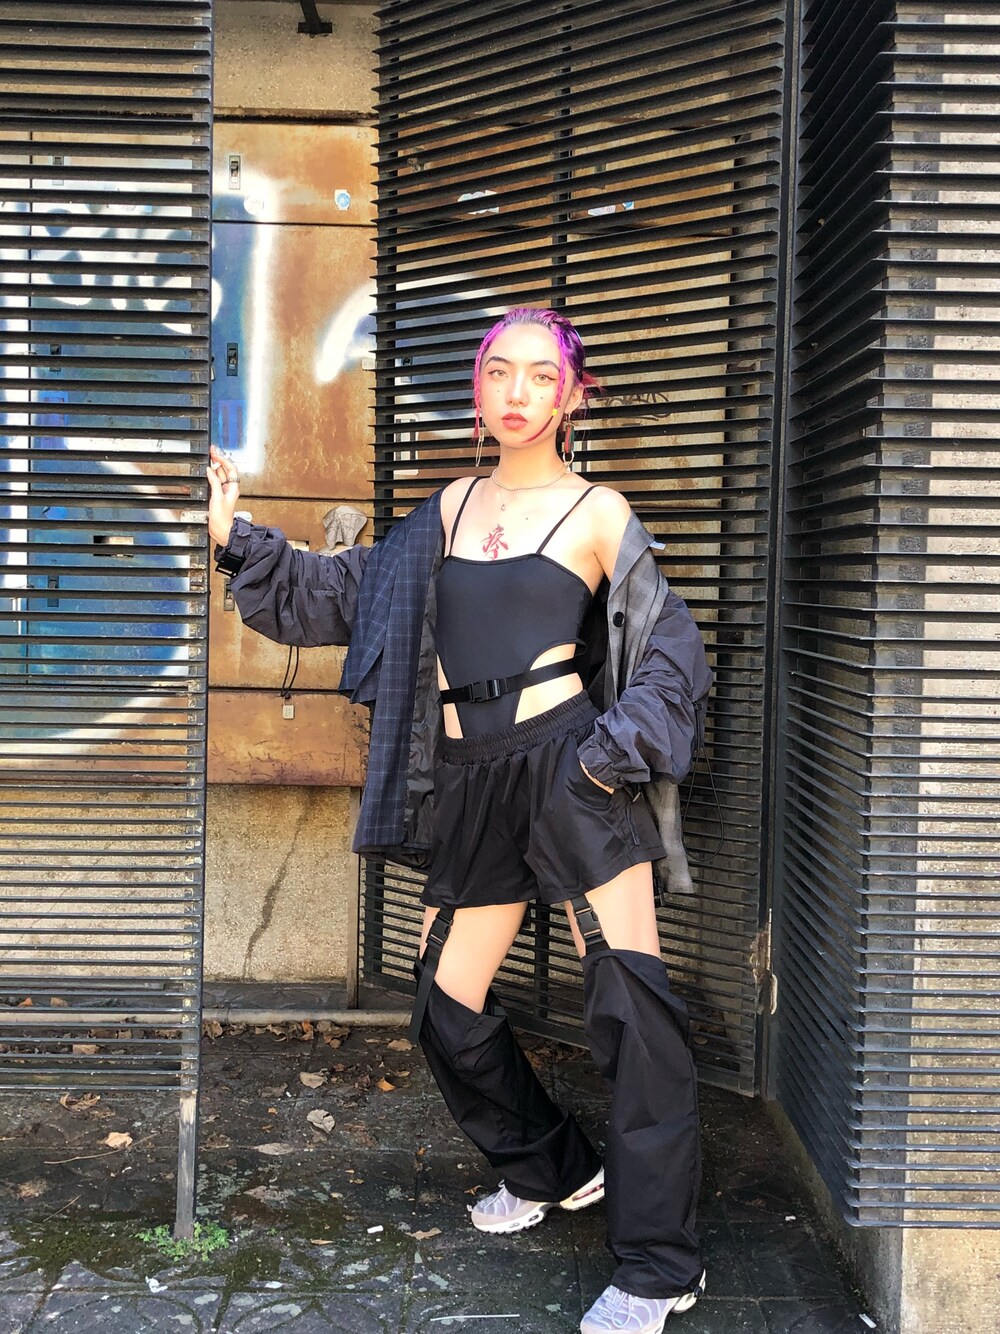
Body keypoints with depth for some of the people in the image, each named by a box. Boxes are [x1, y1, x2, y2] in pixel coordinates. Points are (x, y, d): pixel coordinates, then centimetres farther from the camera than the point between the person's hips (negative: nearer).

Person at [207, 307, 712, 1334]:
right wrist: (235, 538, 13)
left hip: (566, 762, -5)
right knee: (448, 1007, 10)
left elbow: (669, 645, 4)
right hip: (467, 788, 5)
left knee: (629, 1000, -12)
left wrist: (624, 743, -10)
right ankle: (553, 1170, 35)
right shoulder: (449, 510, 15)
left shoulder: (597, 513, 3)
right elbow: (343, 594, 20)